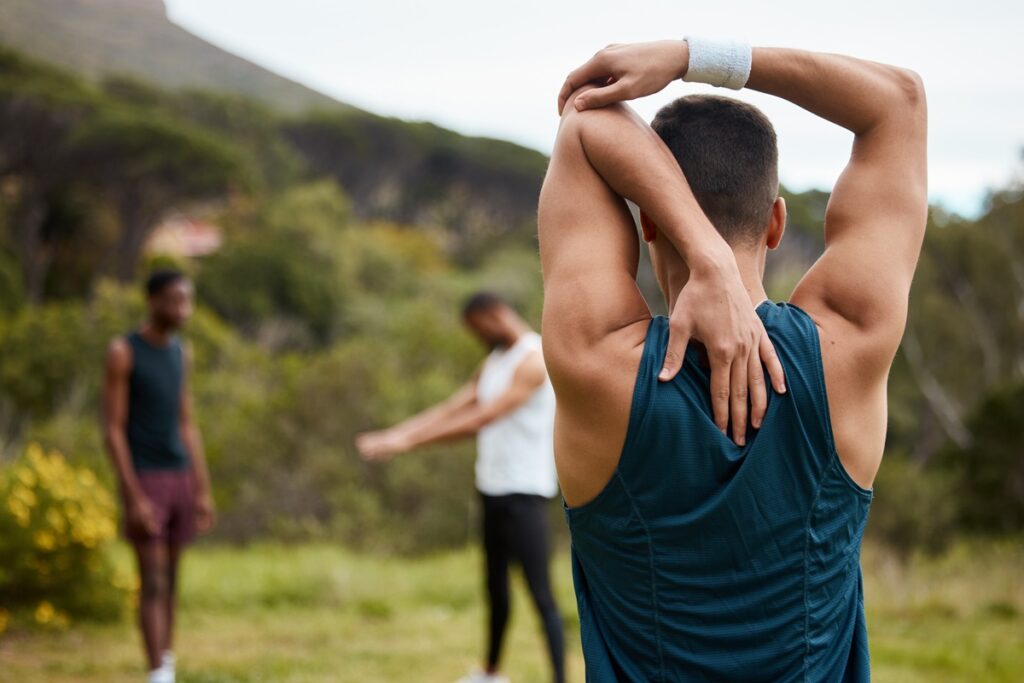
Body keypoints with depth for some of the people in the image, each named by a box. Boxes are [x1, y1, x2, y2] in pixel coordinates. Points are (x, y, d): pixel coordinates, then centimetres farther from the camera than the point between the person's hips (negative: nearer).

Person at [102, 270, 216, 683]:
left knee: (170, 582, 9)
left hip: (180, 480, 6)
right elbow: (112, 430, -13)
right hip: (143, 481, -6)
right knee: (153, 584, -11)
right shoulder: (122, 352, -11)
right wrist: (134, 499, -19)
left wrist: (203, 493, 9)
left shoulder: (180, 354, 9)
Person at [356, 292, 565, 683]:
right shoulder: (495, 360, 15)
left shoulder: (533, 360, -16)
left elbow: (480, 419, -24)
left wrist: (407, 442, -26)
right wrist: (394, 434, -2)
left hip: (524, 492, -9)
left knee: (540, 593, -11)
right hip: (493, 489, 9)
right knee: (495, 586, 20)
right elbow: (451, 409, 11)